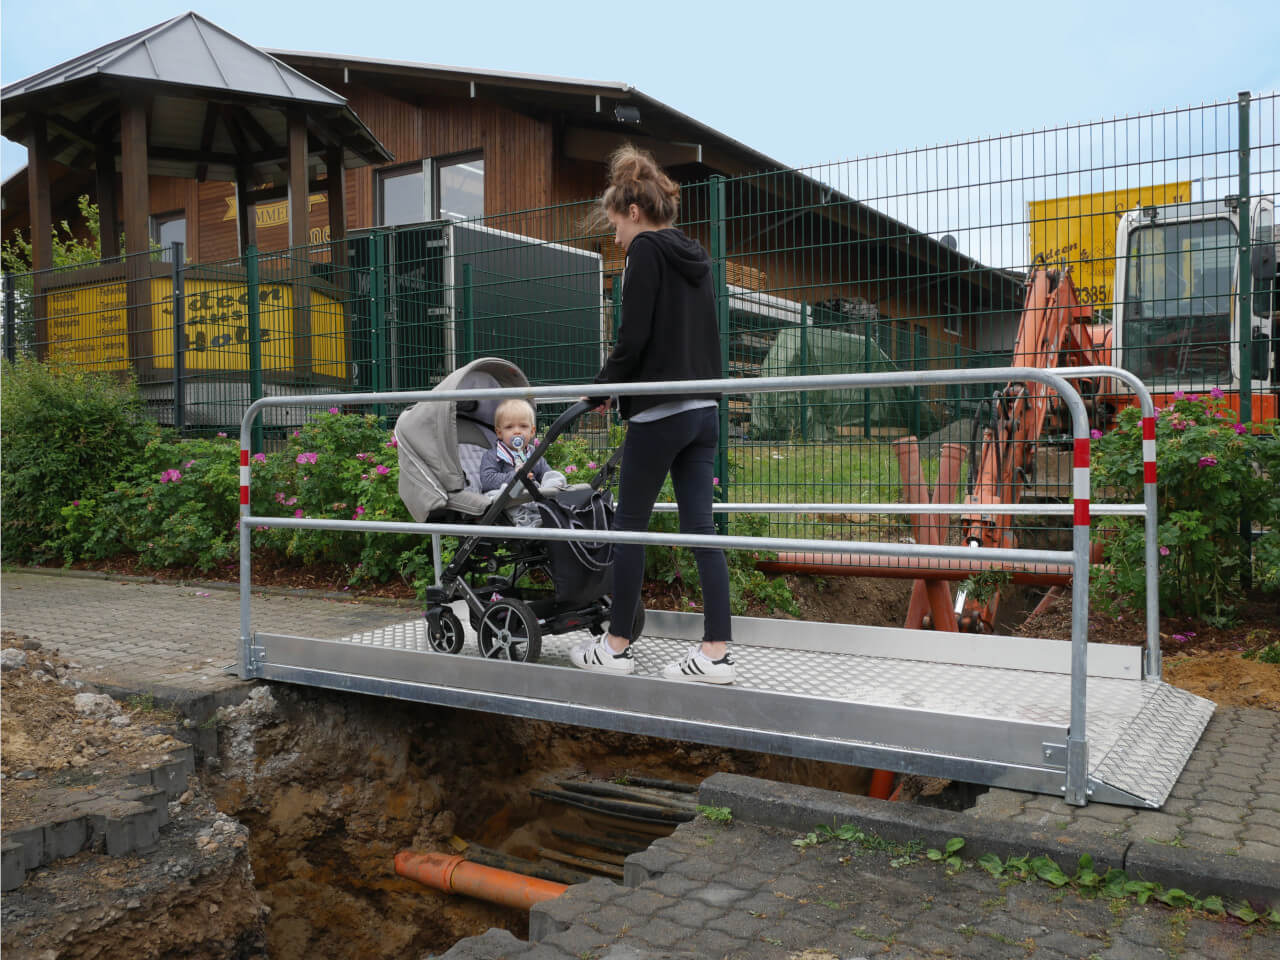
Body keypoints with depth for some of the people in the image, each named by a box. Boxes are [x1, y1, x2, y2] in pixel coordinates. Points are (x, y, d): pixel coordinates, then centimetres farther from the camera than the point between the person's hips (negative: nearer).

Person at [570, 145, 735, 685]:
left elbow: (634, 337, -14)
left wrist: (602, 386, 1)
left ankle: (616, 646, 13)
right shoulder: (694, 256, 18)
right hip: (703, 409, 8)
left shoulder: (646, 250, -6)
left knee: (629, 525, 3)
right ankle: (716, 652, 4)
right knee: (700, 526, 5)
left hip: (659, 411, -8)